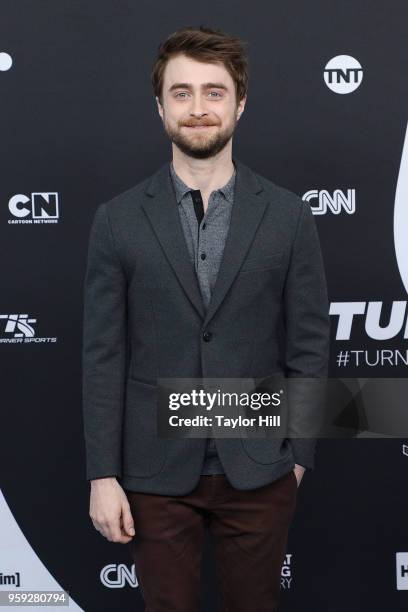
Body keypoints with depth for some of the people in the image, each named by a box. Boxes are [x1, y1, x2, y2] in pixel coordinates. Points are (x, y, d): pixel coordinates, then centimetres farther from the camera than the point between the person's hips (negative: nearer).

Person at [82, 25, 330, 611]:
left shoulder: (288, 216, -2)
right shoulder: (118, 220, -3)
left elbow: (308, 347, 1)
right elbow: (103, 357, -3)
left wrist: (298, 455, 1)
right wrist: (103, 475, -4)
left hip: (258, 471, 0)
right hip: (155, 474, 0)